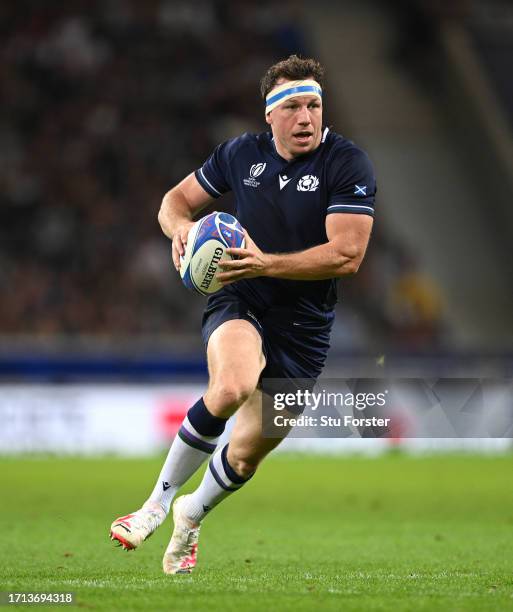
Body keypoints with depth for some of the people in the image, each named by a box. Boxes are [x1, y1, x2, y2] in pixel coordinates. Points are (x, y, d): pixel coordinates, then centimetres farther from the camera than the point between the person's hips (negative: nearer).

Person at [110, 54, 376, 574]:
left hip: (303, 327, 0)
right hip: (238, 303, 0)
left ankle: (191, 515, 41)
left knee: (248, 453, 8)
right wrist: (181, 227, -11)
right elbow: (176, 199, 13)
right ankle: (158, 500, -16)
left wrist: (266, 263, -30)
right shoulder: (241, 153, 0)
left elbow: (347, 254, -20)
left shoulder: (347, 164, -12)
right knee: (233, 386, -34)